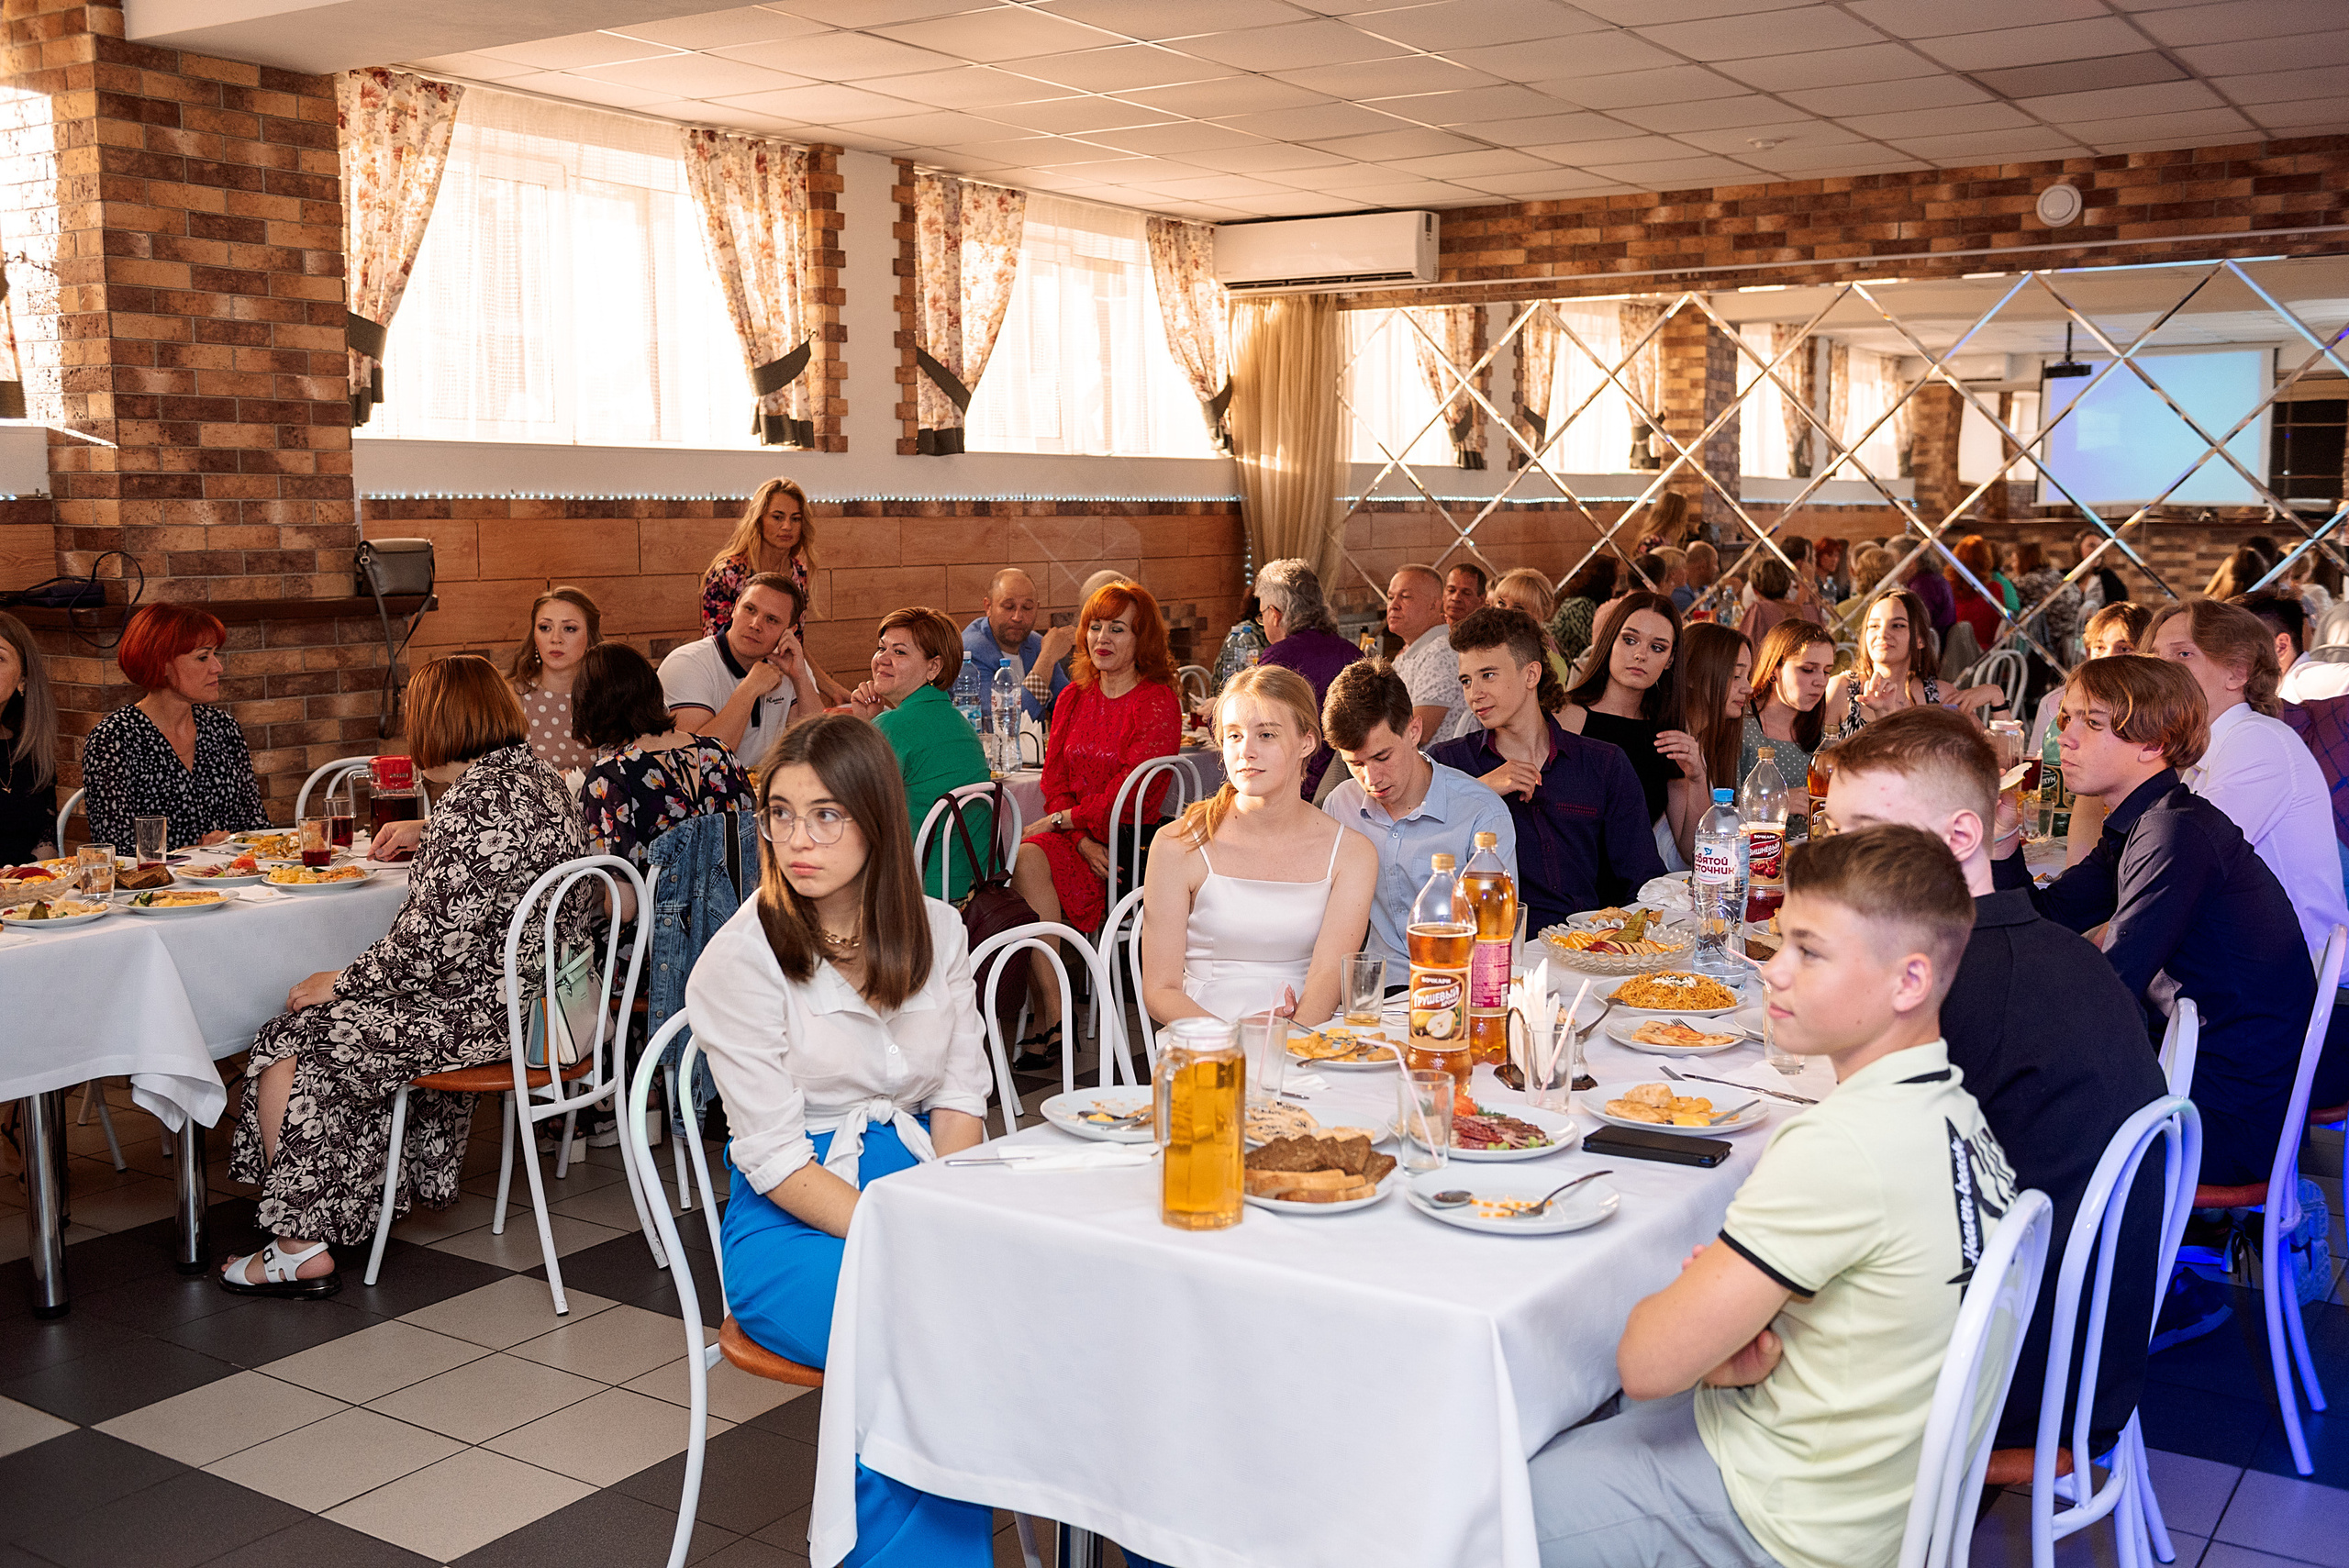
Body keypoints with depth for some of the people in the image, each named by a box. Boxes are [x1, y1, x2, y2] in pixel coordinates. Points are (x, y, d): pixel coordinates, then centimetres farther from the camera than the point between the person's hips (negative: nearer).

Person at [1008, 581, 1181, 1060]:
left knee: (1028, 863, -30)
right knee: (1026, 861, -29)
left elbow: (1129, 792, -10)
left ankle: (1047, 1020, -24)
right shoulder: (1074, 697, 16)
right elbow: (1054, 780, 9)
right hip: (1073, 833, 5)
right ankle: (1052, 1016, -28)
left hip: (1131, 841, -5)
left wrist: (1065, 818, -10)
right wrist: (1082, 840, -8)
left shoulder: (1159, 703, -3)